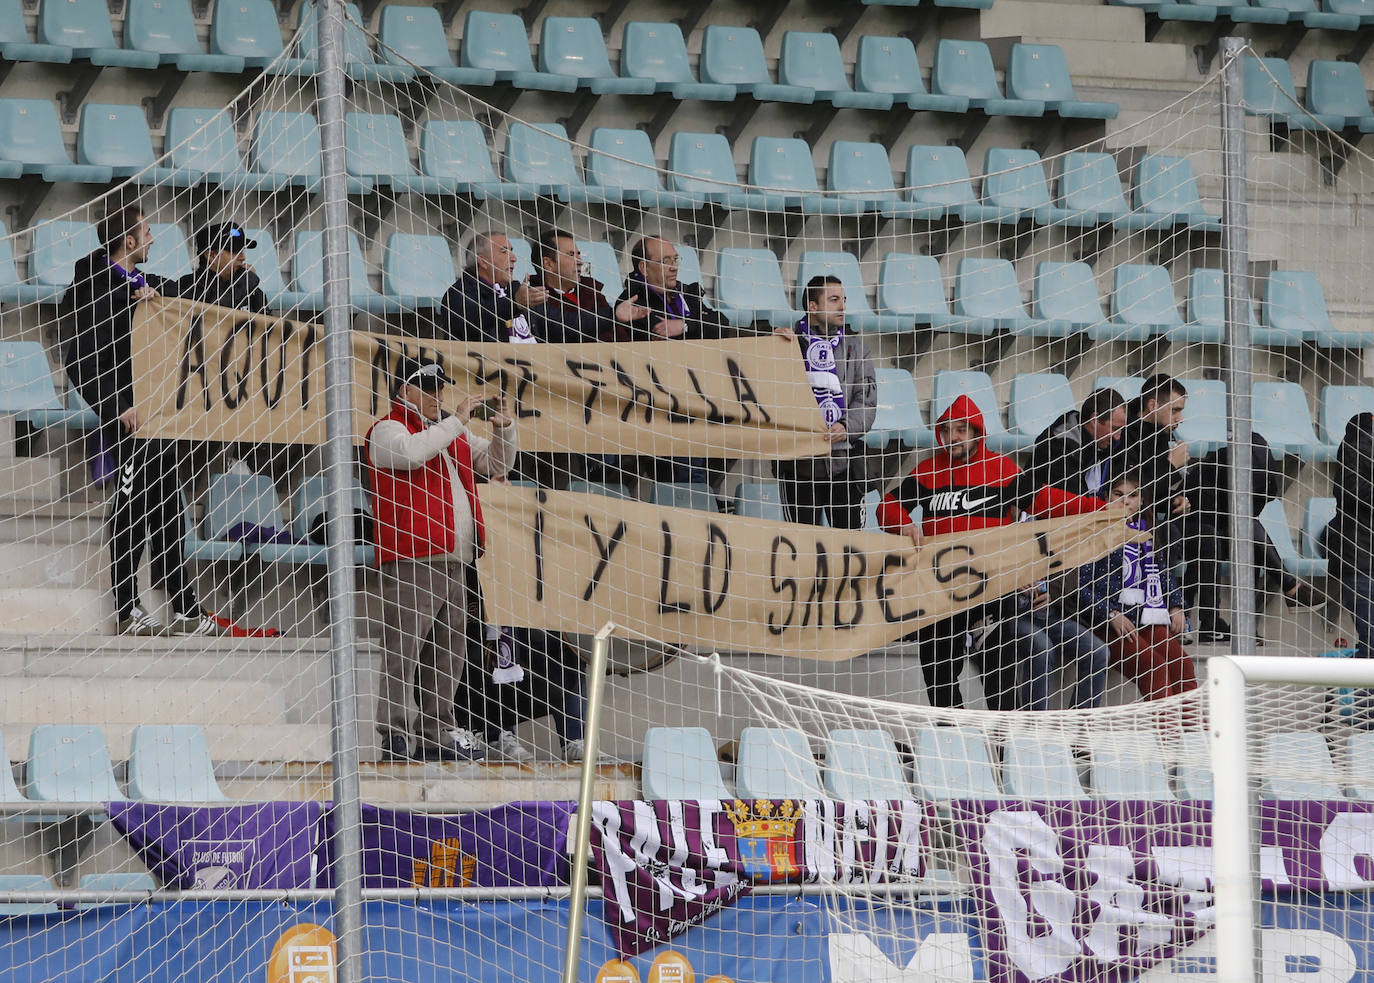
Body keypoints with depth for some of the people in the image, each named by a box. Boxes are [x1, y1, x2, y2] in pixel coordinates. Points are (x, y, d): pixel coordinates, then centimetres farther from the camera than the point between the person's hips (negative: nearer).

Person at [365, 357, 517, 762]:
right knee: (404, 645, -12)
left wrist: (503, 429, 10)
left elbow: (495, 464, 28)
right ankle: (395, 735, -14)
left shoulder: (450, 433, 24)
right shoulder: (387, 430, -1)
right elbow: (412, 452, -22)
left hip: (452, 560, 9)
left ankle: (437, 735, 15)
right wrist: (456, 421, -14)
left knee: (448, 649, 10)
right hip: (411, 558, -9)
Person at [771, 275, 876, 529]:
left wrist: (847, 426, -18)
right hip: (799, 462, -1)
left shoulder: (855, 347, 11)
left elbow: (866, 399, 1)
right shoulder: (791, 342, 6)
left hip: (846, 462, 1)